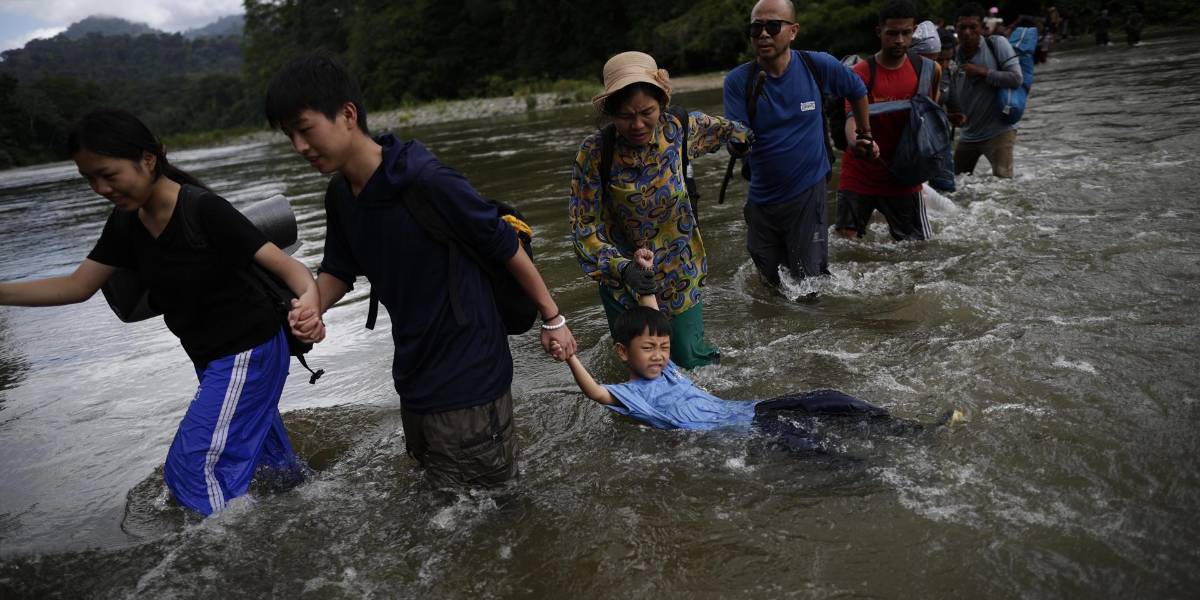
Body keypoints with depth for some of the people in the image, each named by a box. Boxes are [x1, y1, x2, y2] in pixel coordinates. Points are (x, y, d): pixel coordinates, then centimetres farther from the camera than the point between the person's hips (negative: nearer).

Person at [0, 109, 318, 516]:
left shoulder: (204, 210, -25)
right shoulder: (126, 223, -1)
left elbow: (285, 264, -28)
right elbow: (76, 286, 6)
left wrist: (309, 297, -49)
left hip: (248, 351, -8)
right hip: (212, 357, 8)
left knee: (195, 465, -9)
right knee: (263, 449, 24)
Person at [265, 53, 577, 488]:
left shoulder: (427, 181, -24)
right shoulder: (339, 195, 1)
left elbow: (506, 246, -15)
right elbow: (338, 270, 13)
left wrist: (552, 319, -6)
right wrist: (313, 307, -9)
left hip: (468, 376, -8)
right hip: (414, 375, 8)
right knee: (434, 481, 26)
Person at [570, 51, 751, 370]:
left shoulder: (678, 129, -14)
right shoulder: (594, 152, -21)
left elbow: (722, 129, 10)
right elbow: (584, 225, -20)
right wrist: (620, 268, -33)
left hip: (681, 273, 2)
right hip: (624, 282, -1)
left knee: (692, 360, 7)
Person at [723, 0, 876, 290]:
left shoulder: (817, 66, -8)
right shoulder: (738, 81, -11)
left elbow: (857, 90, 12)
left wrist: (866, 135, 20)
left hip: (808, 193, -1)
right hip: (761, 199, 1)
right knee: (772, 283, 16)